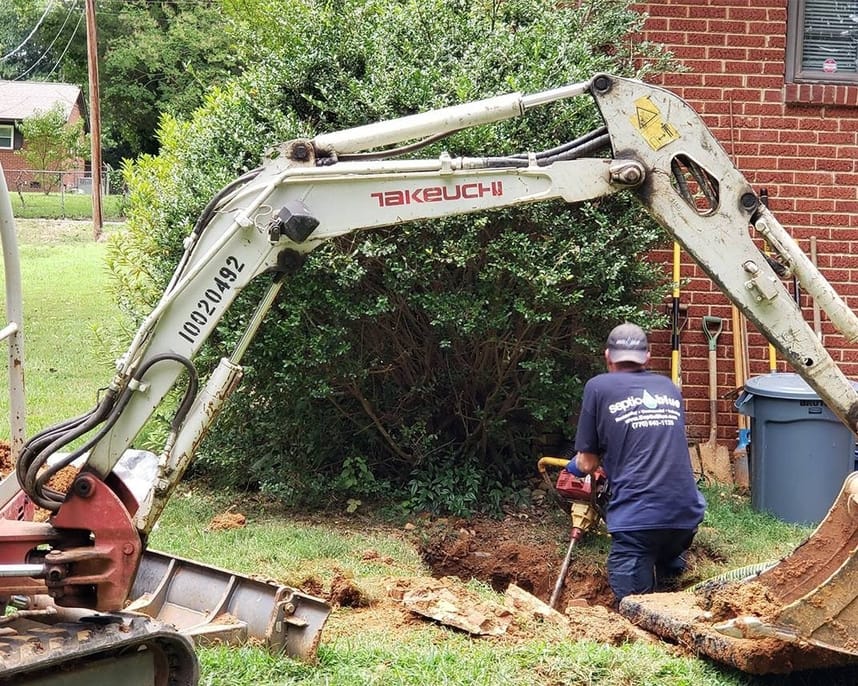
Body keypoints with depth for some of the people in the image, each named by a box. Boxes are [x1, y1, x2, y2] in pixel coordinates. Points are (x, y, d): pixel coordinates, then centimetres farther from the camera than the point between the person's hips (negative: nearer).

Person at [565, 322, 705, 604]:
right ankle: (670, 567, 20)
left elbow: (587, 464, 8)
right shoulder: (669, 387, 17)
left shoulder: (598, 387, 5)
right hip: (687, 514, 5)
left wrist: (575, 465, 32)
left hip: (637, 516, -5)